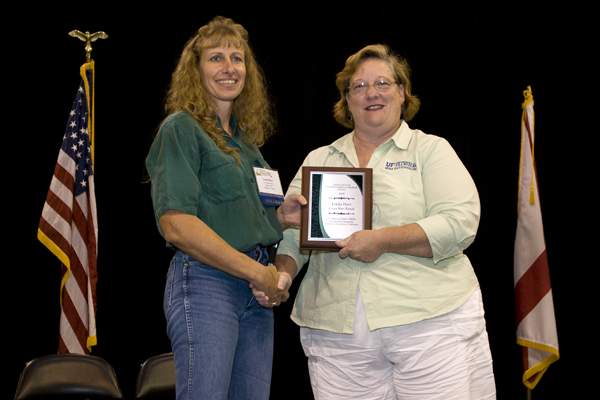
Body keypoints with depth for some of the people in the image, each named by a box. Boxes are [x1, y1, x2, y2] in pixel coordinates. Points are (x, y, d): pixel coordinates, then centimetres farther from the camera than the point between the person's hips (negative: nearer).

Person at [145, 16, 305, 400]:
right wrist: (258, 272, -16)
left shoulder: (246, 137, 17)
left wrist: (281, 215, 4)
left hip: (255, 291, 8)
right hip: (205, 282, -8)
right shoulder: (181, 128, -6)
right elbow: (177, 225, -17)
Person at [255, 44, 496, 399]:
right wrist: (280, 275, -8)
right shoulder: (318, 160, 17)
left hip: (430, 320, -2)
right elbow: (293, 234, 13)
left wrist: (382, 241, -16)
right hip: (335, 328, 3)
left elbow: (460, 222, -7)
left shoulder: (431, 150, 6)